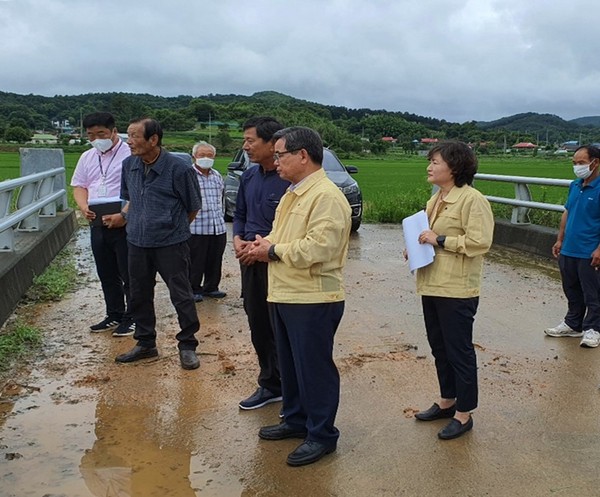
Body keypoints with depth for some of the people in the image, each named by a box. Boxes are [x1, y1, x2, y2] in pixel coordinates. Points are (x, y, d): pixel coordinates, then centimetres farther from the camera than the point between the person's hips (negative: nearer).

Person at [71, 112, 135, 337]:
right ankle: (114, 316, 28)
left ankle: (131, 318, 12)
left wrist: (124, 215, -23)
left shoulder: (130, 155, -9)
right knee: (107, 275, 15)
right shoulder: (87, 158, 14)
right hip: (97, 224, 7)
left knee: (129, 275, 1)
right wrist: (83, 207, -4)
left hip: (125, 225, -7)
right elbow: (79, 186, 17)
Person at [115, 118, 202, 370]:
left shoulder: (179, 168, -15)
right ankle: (145, 343, 32)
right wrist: (132, 221, 15)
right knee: (139, 295, 15)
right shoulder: (129, 165, 1)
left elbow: (193, 207, -2)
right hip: (138, 243, 6)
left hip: (171, 244, -5)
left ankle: (187, 346, 18)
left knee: (182, 297, 2)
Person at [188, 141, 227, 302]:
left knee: (215, 261, 13)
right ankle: (194, 290, 13)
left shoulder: (217, 176, 15)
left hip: (218, 228, 6)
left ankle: (211, 287, 27)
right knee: (195, 262, 1)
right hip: (196, 229, -6)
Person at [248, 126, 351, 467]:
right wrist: (264, 244, -1)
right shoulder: (294, 193, 15)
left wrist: (273, 251, -15)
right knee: (290, 363, 20)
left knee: (314, 367, 2)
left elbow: (317, 247, -27)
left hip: (313, 299, -10)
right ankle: (296, 420, 36)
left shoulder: (327, 196, -18)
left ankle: (322, 435, 17)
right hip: (285, 295, 10)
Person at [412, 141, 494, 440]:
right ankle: (447, 401, 34)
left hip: (457, 290, -9)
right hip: (432, 286, 9)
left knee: (459, 351, 2)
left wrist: (439, 241, -19)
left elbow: (479, 242, -21)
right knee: (439, 348, 18)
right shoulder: (436, 199, 13)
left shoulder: (472, 200, -14)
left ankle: (463, 414, 14)